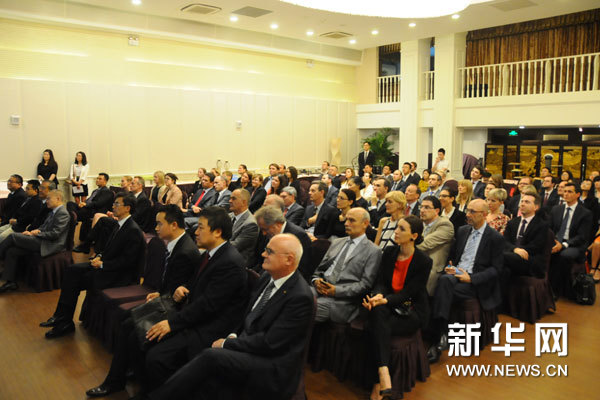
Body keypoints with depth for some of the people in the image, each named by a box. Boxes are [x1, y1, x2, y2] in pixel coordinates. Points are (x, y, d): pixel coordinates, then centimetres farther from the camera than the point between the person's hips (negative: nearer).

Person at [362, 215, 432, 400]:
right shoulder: (389, 252, 2)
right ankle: (384, 376, -40)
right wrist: (378, 296, -23)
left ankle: (379, 382, -22)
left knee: (374, 328, -29)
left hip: (413, 310, -4)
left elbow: (407, 293, -16)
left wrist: (385, 300, -32)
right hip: (390, 306, 4)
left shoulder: (424, 261, -12)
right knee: (377, 311, -34)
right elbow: (380, 282, 0)